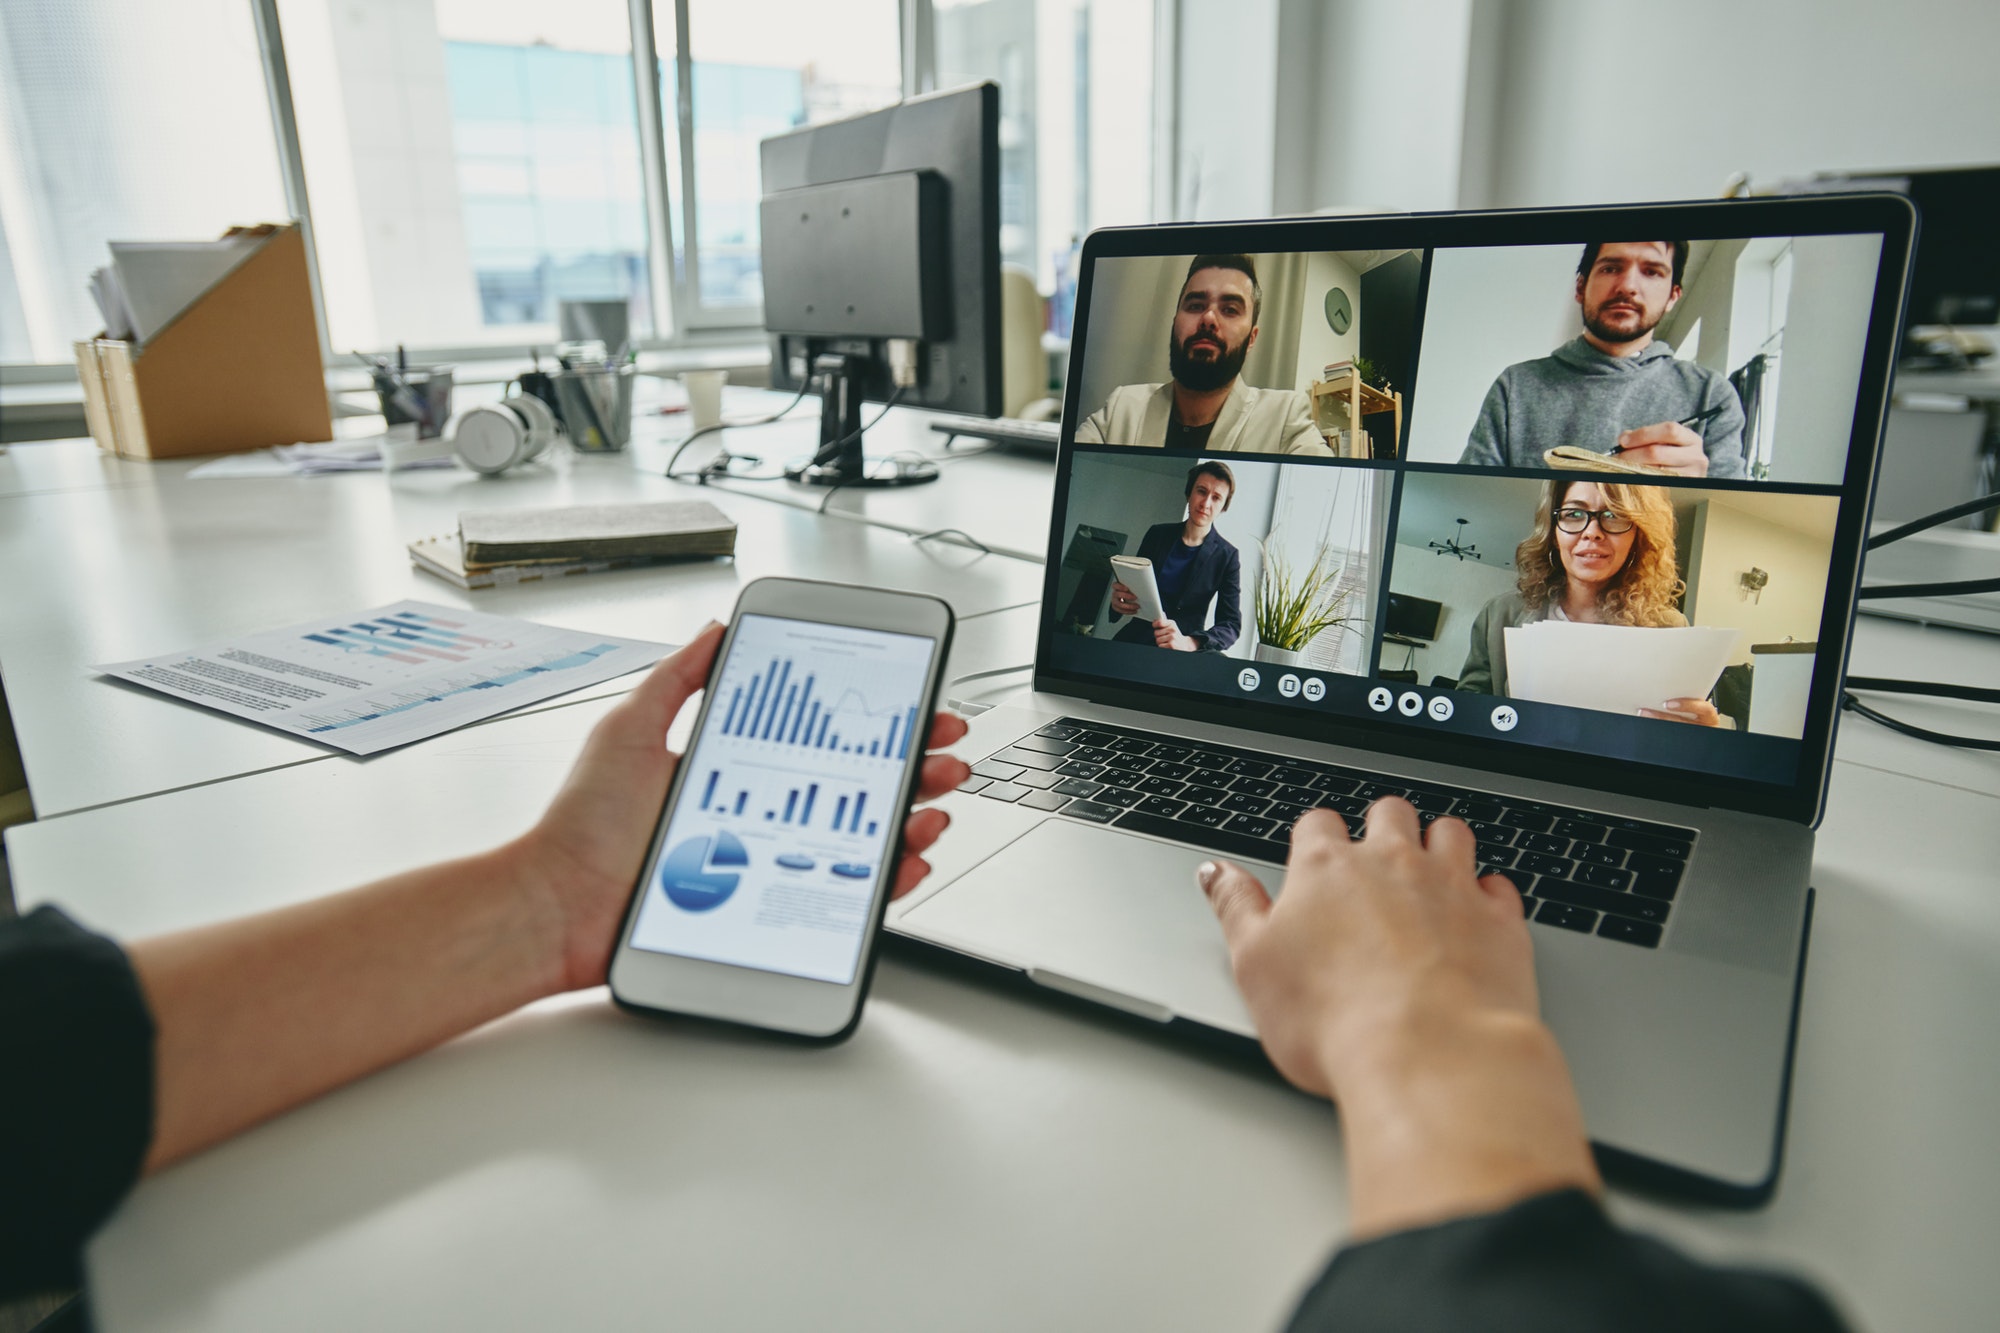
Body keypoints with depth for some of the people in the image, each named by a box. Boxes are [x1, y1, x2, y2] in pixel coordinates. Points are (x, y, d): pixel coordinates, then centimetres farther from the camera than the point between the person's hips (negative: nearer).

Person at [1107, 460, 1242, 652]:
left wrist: (1189, 643, -26)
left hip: (1184, 655, -1)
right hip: (1135, 637, 1)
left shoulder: (1227, 557, 0)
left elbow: (1231, 625, -6)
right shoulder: (1157, 534, 8)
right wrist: (1118, 601, -12)